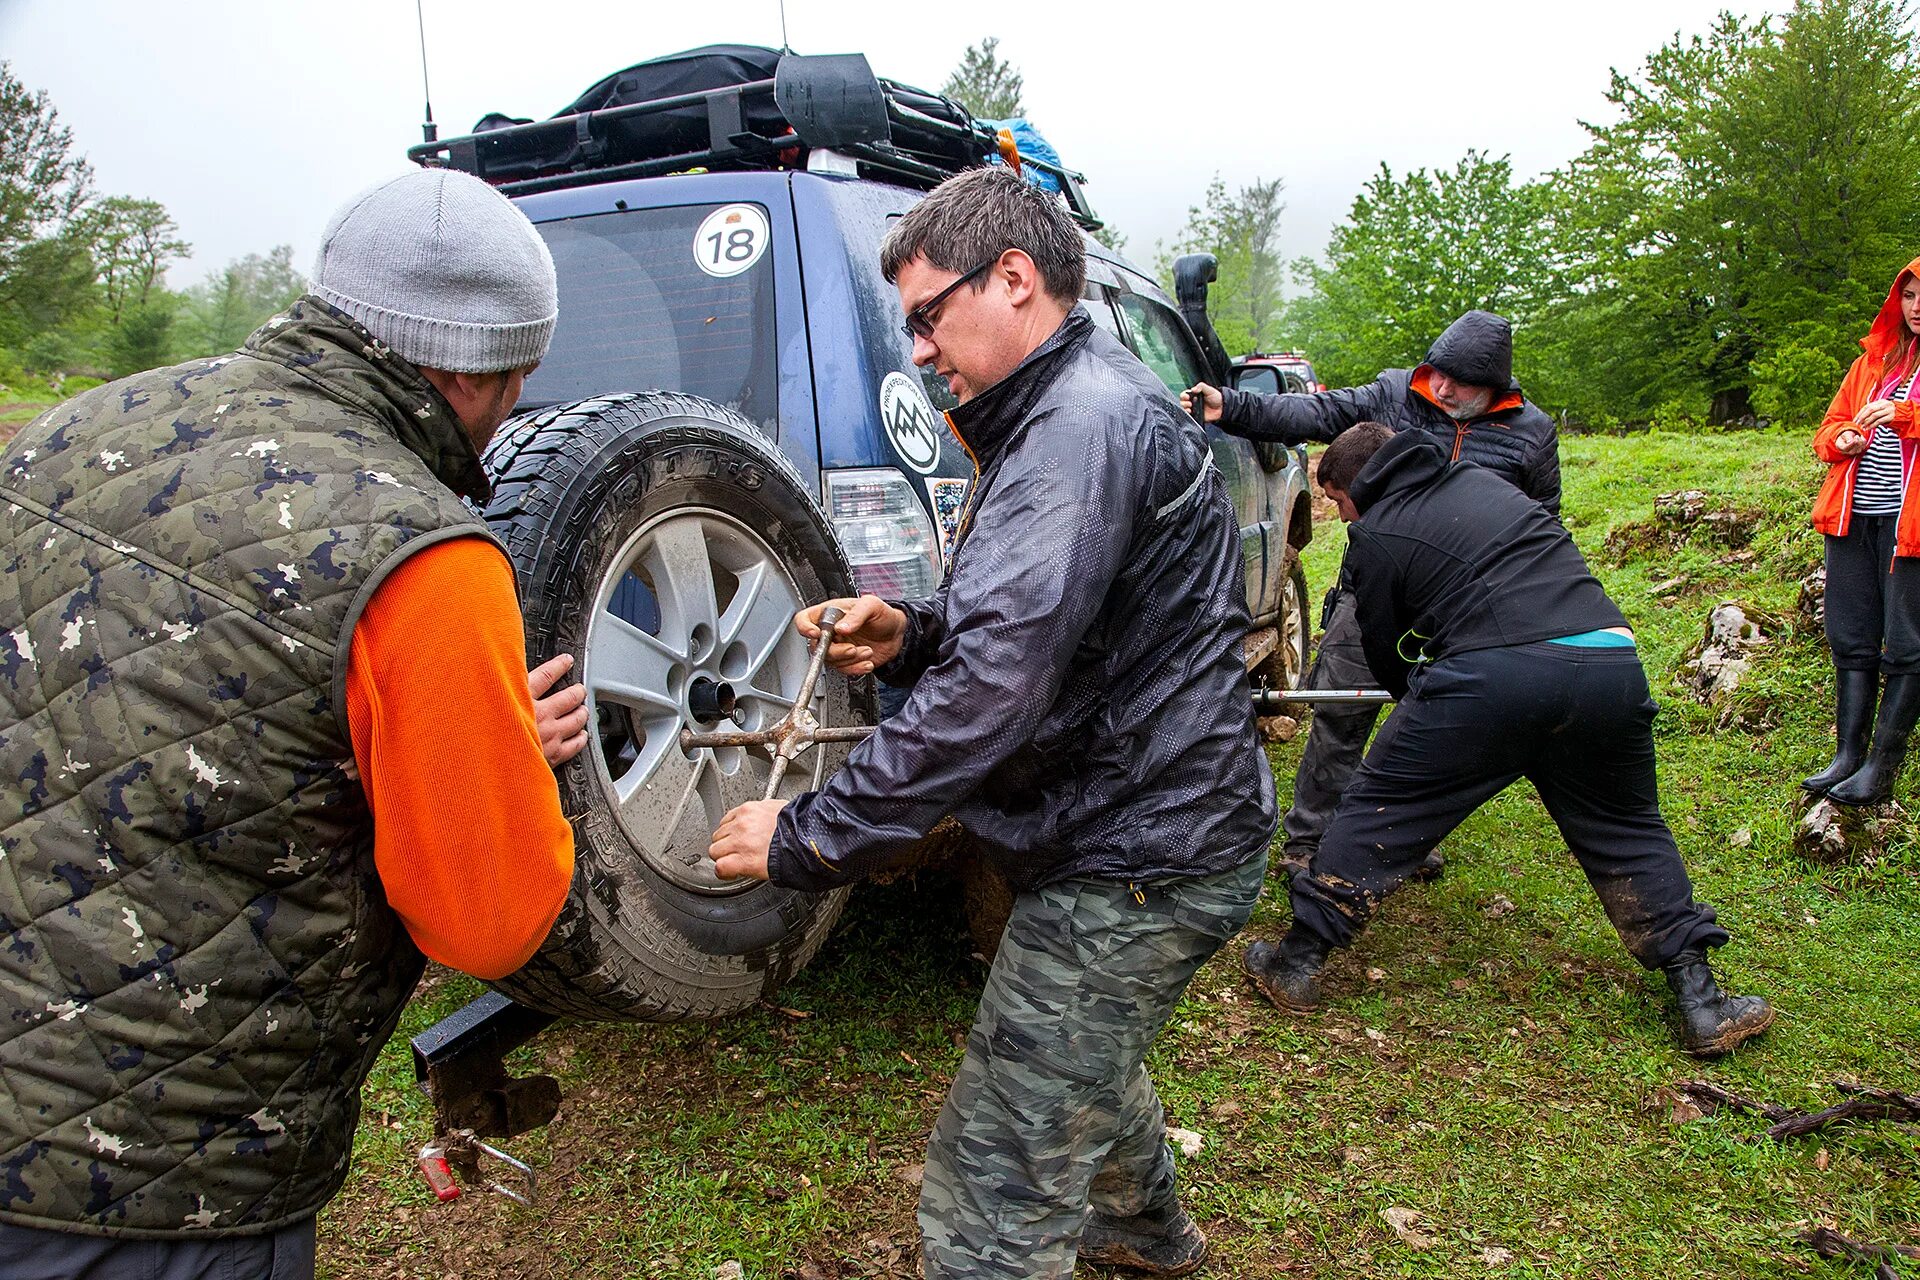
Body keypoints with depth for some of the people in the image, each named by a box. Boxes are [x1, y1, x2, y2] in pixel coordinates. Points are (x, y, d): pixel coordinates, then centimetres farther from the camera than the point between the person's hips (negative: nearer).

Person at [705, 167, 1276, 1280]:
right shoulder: (1078, 406, 12)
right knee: (1085, 1057, 34)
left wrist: (809, 839, -24)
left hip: (1131, 864, -11)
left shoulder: (1085, 425, -24)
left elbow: (995, 688, -32)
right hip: (1142, 826, 11)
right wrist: (914, 634, -1)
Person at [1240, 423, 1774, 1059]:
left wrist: (1418, 696, 39)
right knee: (1628, 833, 23)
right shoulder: (1480, 479, 27)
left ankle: (1297, 964, 17)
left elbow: (1386, 655, 17)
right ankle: (1700, 1002, 24)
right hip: (1610, 660, 5)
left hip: (1492, 675, -5)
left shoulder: (1376, 534, 10)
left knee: (1379, 811, 10)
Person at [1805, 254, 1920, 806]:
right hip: (1854, 517, 5)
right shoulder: (1875, 360, 18)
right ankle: (1848, 755, 12)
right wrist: (1842, 439, -1)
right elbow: (1830, 425, 20)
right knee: (1851, 640, 6)